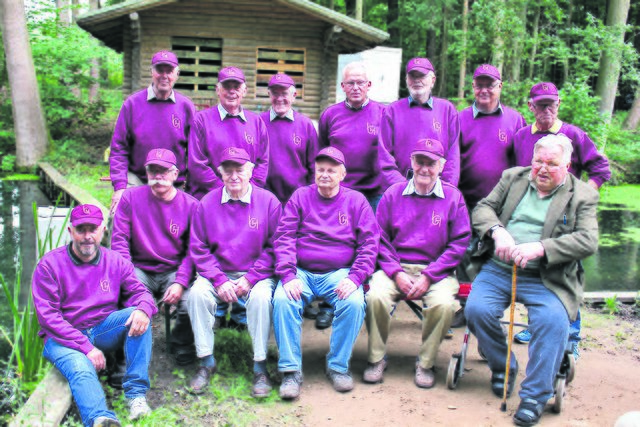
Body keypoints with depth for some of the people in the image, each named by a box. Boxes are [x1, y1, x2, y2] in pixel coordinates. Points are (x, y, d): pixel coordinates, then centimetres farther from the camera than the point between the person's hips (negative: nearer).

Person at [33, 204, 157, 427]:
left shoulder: (116, 262, 5)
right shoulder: (50, 265, -5)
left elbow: (139, 292, 3)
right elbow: (48, 316, -11)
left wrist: (143, 309, -26)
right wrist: (86, 347, -20)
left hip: (104, 330, 3)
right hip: (64, 338, -3)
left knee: (137, 315, -23)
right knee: (80, 368, -34)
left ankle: (136, 392, -25)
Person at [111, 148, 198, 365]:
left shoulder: (190, 205, 1)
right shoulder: (130, 197, 3)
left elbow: (193, 250, 0)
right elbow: (119, 240, 1)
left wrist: (180, 283, -15)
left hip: (175, 271, 0)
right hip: (140, 270, 0)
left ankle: (181, 344, 10)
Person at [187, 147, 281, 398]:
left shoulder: (268, 201, -1)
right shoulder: (207, 203, 5)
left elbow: (274, 248, -3)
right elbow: (198, 248, 2)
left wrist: (250, 279, -14)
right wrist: (219, 281, -11)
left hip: (256, 275, -2)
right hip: (218, 273, 2)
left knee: (261, 296, -32)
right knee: (197, 293, -26)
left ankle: (260, 367, -19)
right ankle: (206, 363, -12)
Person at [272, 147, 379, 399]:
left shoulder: (356, 201, 10)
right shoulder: (300, 197, 11)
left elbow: (369, 243, 3)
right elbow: (284, 238, 2)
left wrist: (354, 277, -13)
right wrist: (288, 276, -13)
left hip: (339, 273, 0)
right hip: (301, 272, 0)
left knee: (354, 303, -30)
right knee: (283, 300, -30)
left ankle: (338, 366, -10)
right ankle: (291, 370, -19)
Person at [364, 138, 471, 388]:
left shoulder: (453, 197, 5)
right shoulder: (393, 194, 8)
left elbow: (459, 243, -2)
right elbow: (380, 238, 5)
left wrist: (428, 277, -11)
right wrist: (396, 273, -10)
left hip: (436, 270, -1)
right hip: (396, 267, 1)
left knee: (443, 304, -30)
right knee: (376, 296, -28)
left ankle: (426, 363, -6)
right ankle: (376, 358, -6)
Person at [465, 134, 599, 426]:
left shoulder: (583, 196, 4)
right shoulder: (513, 178, 15)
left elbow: (588, 240, -9)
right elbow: (483, 208, 9)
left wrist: (540, 248, -23)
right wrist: (497, 230, -15)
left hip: (545, 279, -2)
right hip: (498, 270, 3)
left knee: (554, 320, -29)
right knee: (477, 309, -21)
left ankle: (535, 396, -12)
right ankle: (503, 368, 8)